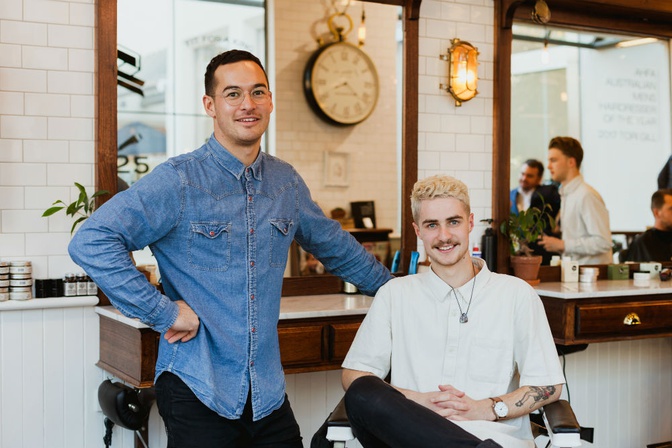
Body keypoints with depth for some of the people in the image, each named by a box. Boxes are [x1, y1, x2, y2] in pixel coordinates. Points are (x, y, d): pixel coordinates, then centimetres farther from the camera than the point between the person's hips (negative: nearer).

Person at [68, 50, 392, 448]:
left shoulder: (287, 182, 8)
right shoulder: (178, 181, -11)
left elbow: (335, 246, 24)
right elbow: (91, 242, -18)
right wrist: (163, 312, -19)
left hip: (268, 391, 5)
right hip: (197, 389, -5)